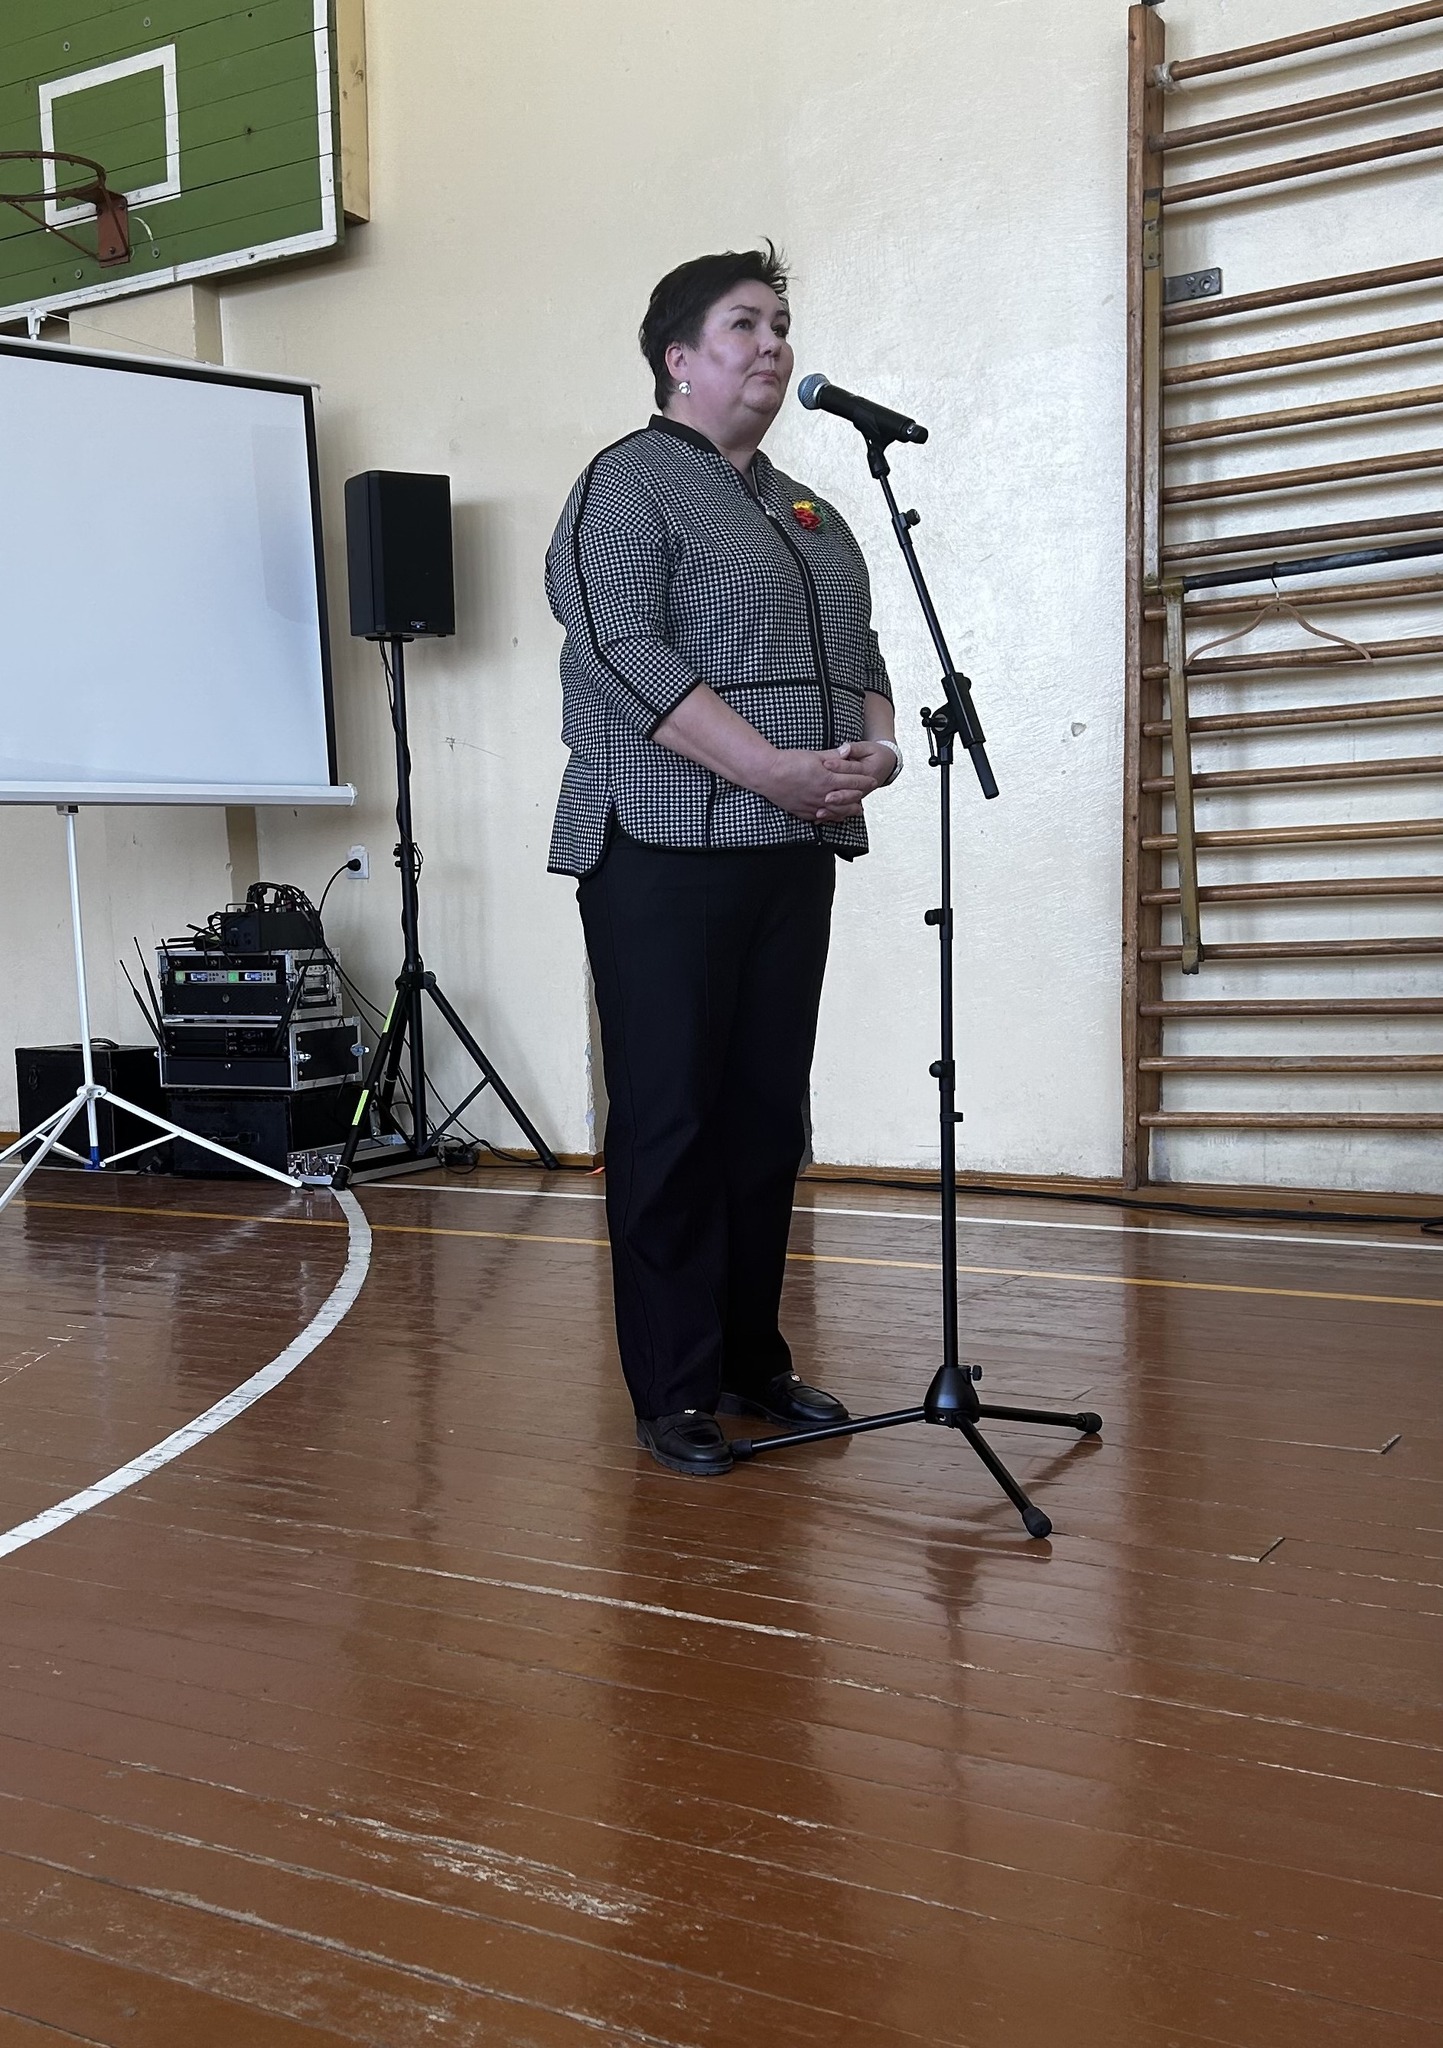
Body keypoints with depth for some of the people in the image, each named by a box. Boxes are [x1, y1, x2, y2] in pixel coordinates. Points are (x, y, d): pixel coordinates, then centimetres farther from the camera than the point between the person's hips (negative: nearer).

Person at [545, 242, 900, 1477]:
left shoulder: (808, 513, 21)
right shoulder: (627, 486, -2)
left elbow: (861, 653, 21)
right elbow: (624, 657, -15)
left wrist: (876, 745, -2)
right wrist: (773, 769, -20)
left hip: (793, 857, 7)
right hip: (669, 854, -7)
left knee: (769, 1117, 9)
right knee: (671, 1122, -3)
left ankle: (754, 1361, 19)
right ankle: (674, 1392, 5)